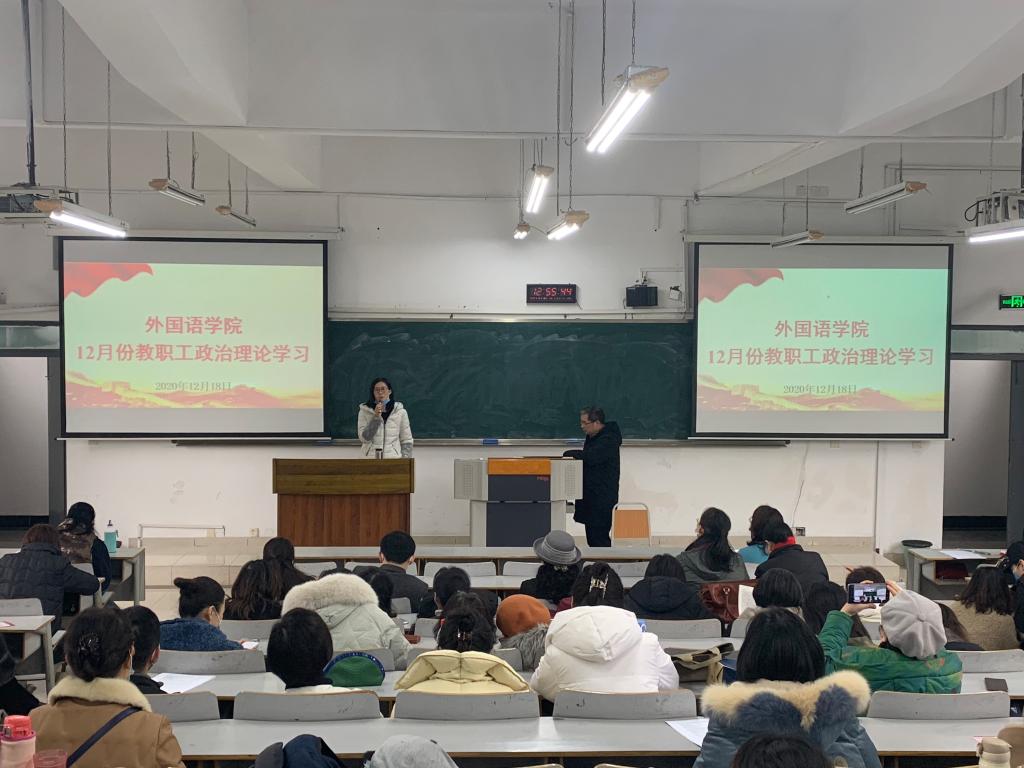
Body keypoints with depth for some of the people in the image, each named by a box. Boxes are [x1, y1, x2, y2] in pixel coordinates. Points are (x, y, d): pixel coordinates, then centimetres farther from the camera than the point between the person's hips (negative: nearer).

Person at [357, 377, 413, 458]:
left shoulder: (400, 411, 5)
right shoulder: (364, 411, 4)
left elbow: (407, 441, 7)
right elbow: (364, 438, -5)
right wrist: (376, 417, -11)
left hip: (394, 459, 0)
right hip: (371, 459, 0)